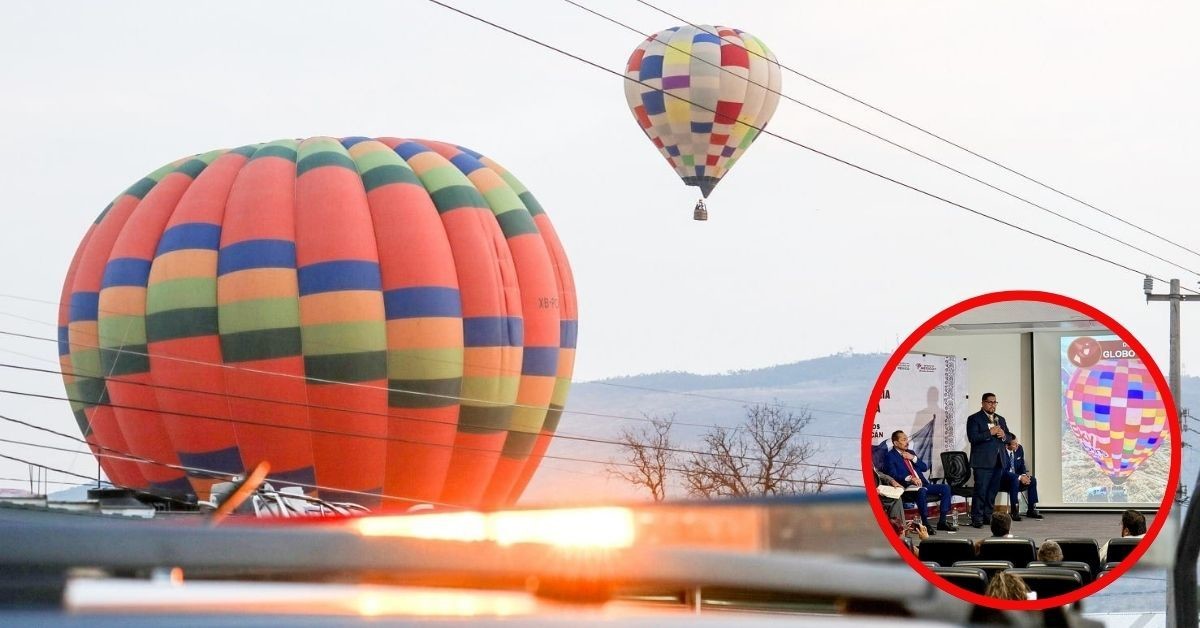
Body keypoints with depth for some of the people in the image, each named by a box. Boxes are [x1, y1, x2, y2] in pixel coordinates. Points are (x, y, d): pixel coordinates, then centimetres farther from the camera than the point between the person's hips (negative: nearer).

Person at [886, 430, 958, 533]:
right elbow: (893, 475, -13)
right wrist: (910, 478, -27)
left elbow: (925, 467, 18)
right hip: (907, 486, -8)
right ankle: (925, 524, -31)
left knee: (945, 488, -8)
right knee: (921, 491, -39)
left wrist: (913, 458, 2)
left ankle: (942, 521, -7)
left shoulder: (910, 452, 22)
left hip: (923, 484, 8)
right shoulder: (891, 456, 0)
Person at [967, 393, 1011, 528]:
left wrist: (1004, 435, -4)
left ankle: (988, 516, 16)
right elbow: (973, 438, -14)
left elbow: (1009, 437, 19)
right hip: (983, 461, -7)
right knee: (980, 490, -9)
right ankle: (977, 519, -8)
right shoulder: (974, 419, -2)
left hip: (998, 461, 7)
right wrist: (990, 433, -18)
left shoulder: (1000, 419, 19)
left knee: (993, 490, 8)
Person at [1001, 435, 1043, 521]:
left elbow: (1022, 466, 9)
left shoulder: (1019, 449, -2)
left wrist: (1025, 474, -14)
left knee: (1032, 480, -14)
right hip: (1003, 480, -7)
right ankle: (1014, 511, -35)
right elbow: (1004, 472, -25)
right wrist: (1020, 477, -30)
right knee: (1014, 480, -36)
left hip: (1015, 479, 7)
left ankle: (1031, 510, -8)